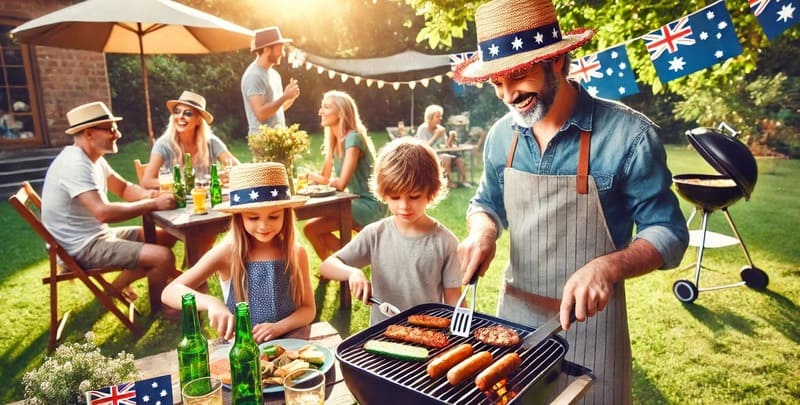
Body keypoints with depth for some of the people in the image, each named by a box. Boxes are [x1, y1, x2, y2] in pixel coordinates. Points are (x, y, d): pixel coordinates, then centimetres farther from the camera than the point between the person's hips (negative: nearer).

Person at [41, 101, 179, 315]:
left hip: (97, 235, 10)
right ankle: (157, 310, 4)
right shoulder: (75, 164, -25)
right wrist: (153, 204, -27)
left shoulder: (93, 159, 8)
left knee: (166, 237, 14)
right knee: (163, 256, -22)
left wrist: (152, 194, -7)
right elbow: (104, 212, -35)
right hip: (83, 247, -10)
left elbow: (124, 188, 15)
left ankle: (118, 287, 20)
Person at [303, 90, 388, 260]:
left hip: (369, 205, -9)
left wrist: (315, 177, -7)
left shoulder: (353, 138, -18)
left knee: (311, 228, -15)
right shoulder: (335, 140, 9)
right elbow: (325, 177, 8)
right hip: (356, 201, 9)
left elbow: (341, 183, -24)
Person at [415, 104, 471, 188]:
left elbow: (447, 145, 5)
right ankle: (448, 181, -17)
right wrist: (436, 136, -16)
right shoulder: (422, 129, -7)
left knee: (459, 159, -16)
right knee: (446, 158, -30)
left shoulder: (440, 128, 9)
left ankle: (464, 180, -11)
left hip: (439, 154, 6)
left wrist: (451, 137, -14)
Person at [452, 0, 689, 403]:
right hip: (514, 310, 5)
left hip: (589, 317, -4)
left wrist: (609, 267, -30)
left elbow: (667, 233, -11)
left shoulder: (628, 134, -17)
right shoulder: (501, 135, -2)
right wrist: (482, 231, -10)